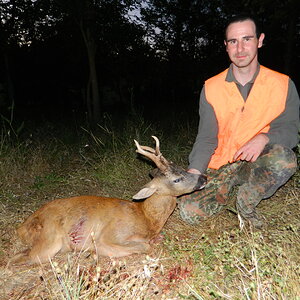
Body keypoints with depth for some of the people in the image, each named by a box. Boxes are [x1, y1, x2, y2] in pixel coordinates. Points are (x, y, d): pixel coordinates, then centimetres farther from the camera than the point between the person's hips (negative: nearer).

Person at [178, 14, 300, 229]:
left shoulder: (283, 84, -3)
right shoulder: (211, 88, -2)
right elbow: (206, 138, -4)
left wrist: (264, 138, -27)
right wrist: (193, 172, -20)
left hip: (257, 164, 0)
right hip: (220, 166, 1)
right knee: (189, 211, -19)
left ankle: (246, 204, -6)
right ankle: (225, 193, 14)